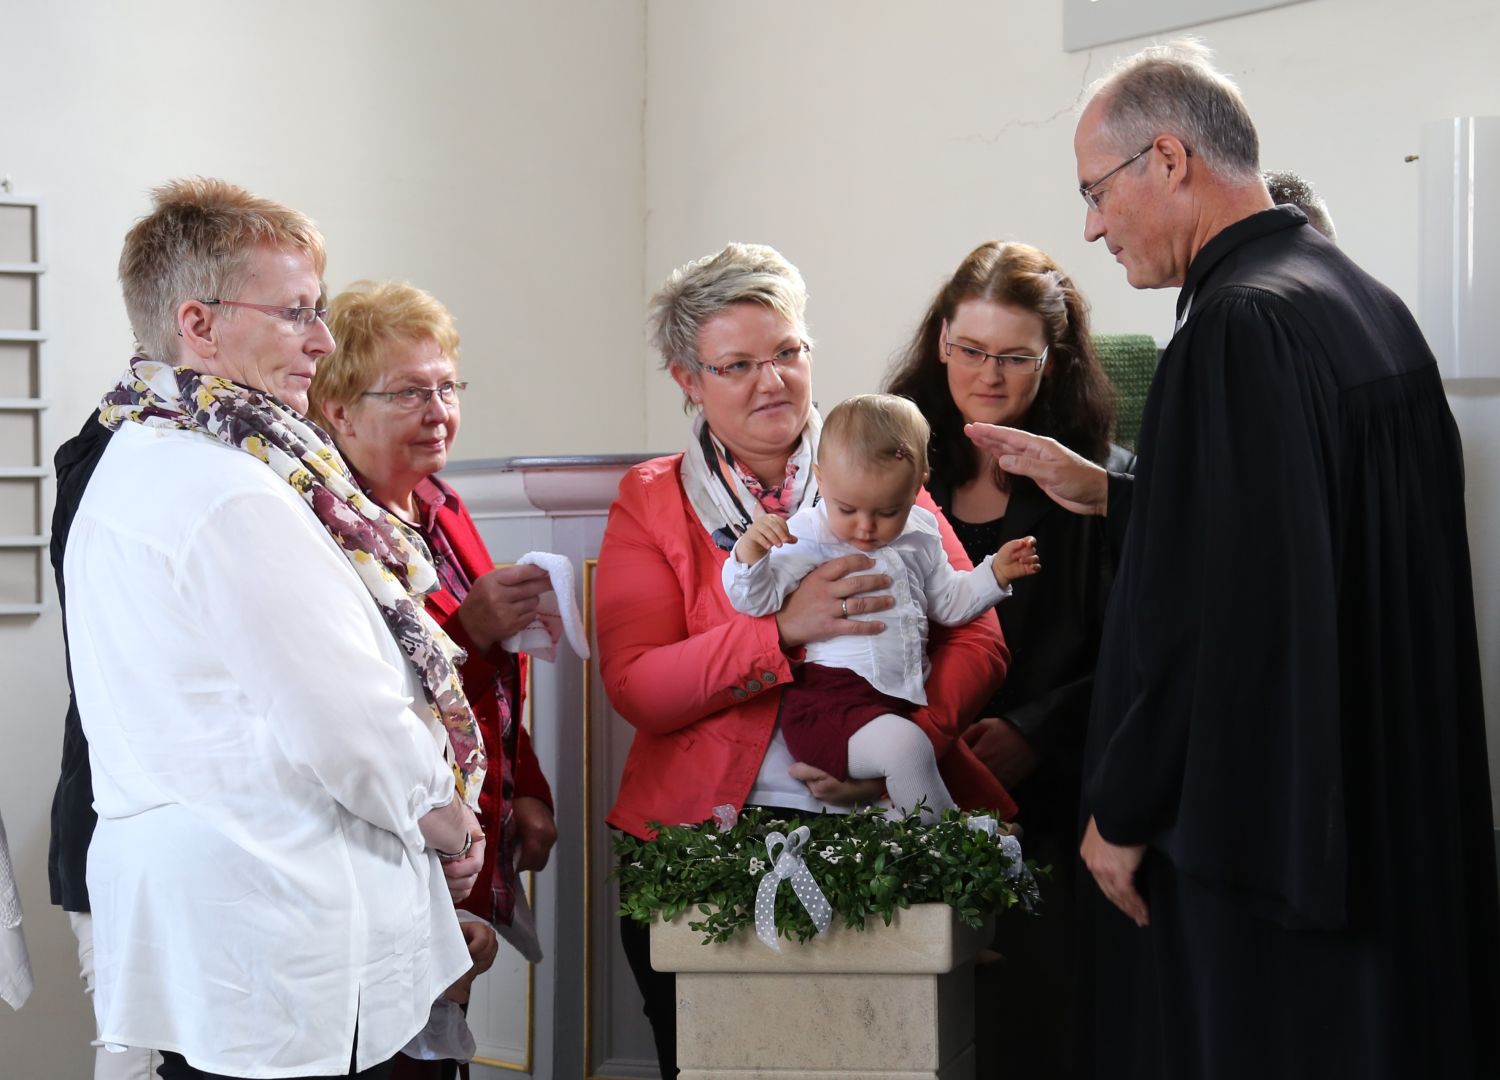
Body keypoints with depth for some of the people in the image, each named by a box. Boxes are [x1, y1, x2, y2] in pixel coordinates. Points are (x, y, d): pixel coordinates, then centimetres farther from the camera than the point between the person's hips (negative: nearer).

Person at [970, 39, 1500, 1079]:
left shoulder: (1241, 324, -19)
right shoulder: (1366, 302, 10)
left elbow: (1213, 603, -24)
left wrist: (1123, 811, -14)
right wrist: (1105, 491, 18)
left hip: (1254, 827, -10)